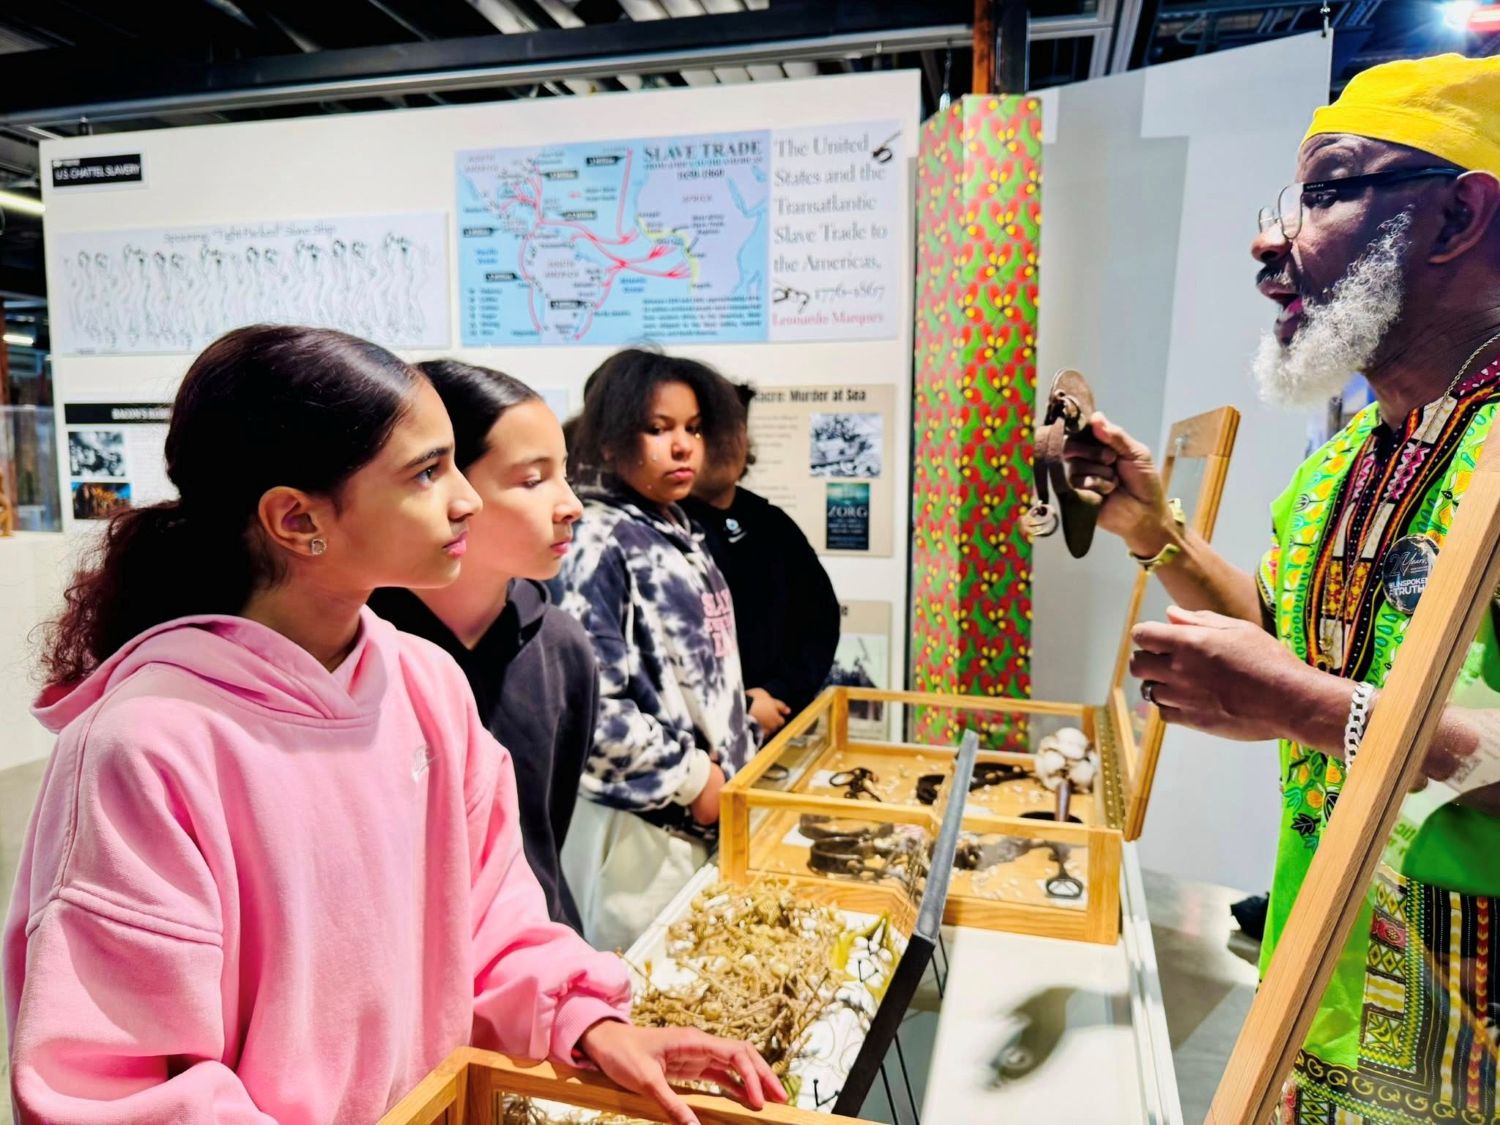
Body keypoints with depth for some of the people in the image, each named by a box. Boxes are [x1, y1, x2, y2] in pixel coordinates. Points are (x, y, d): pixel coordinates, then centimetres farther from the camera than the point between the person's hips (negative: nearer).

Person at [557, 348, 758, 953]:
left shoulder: (680, 534, 9)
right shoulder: (600, 544, -16)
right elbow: (588, 702, -23)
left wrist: (740, 763, 11)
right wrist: (689, 777, -15)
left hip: (709, 811, 8)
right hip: (640, 819, -8)